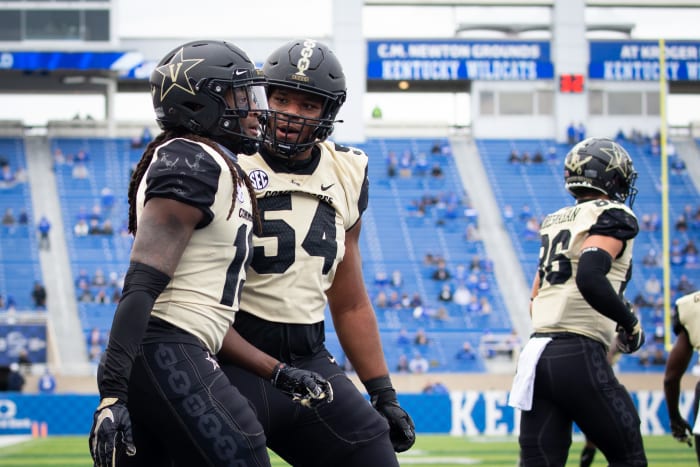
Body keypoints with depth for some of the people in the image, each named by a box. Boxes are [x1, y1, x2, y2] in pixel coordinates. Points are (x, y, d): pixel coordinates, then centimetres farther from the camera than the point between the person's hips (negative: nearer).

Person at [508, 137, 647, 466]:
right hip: (578, 355, -7)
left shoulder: (555, 222, 20)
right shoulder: (613, 217, -3)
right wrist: (630, 324, -7)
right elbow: (590, 277, -21)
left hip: (536, 351, 7)